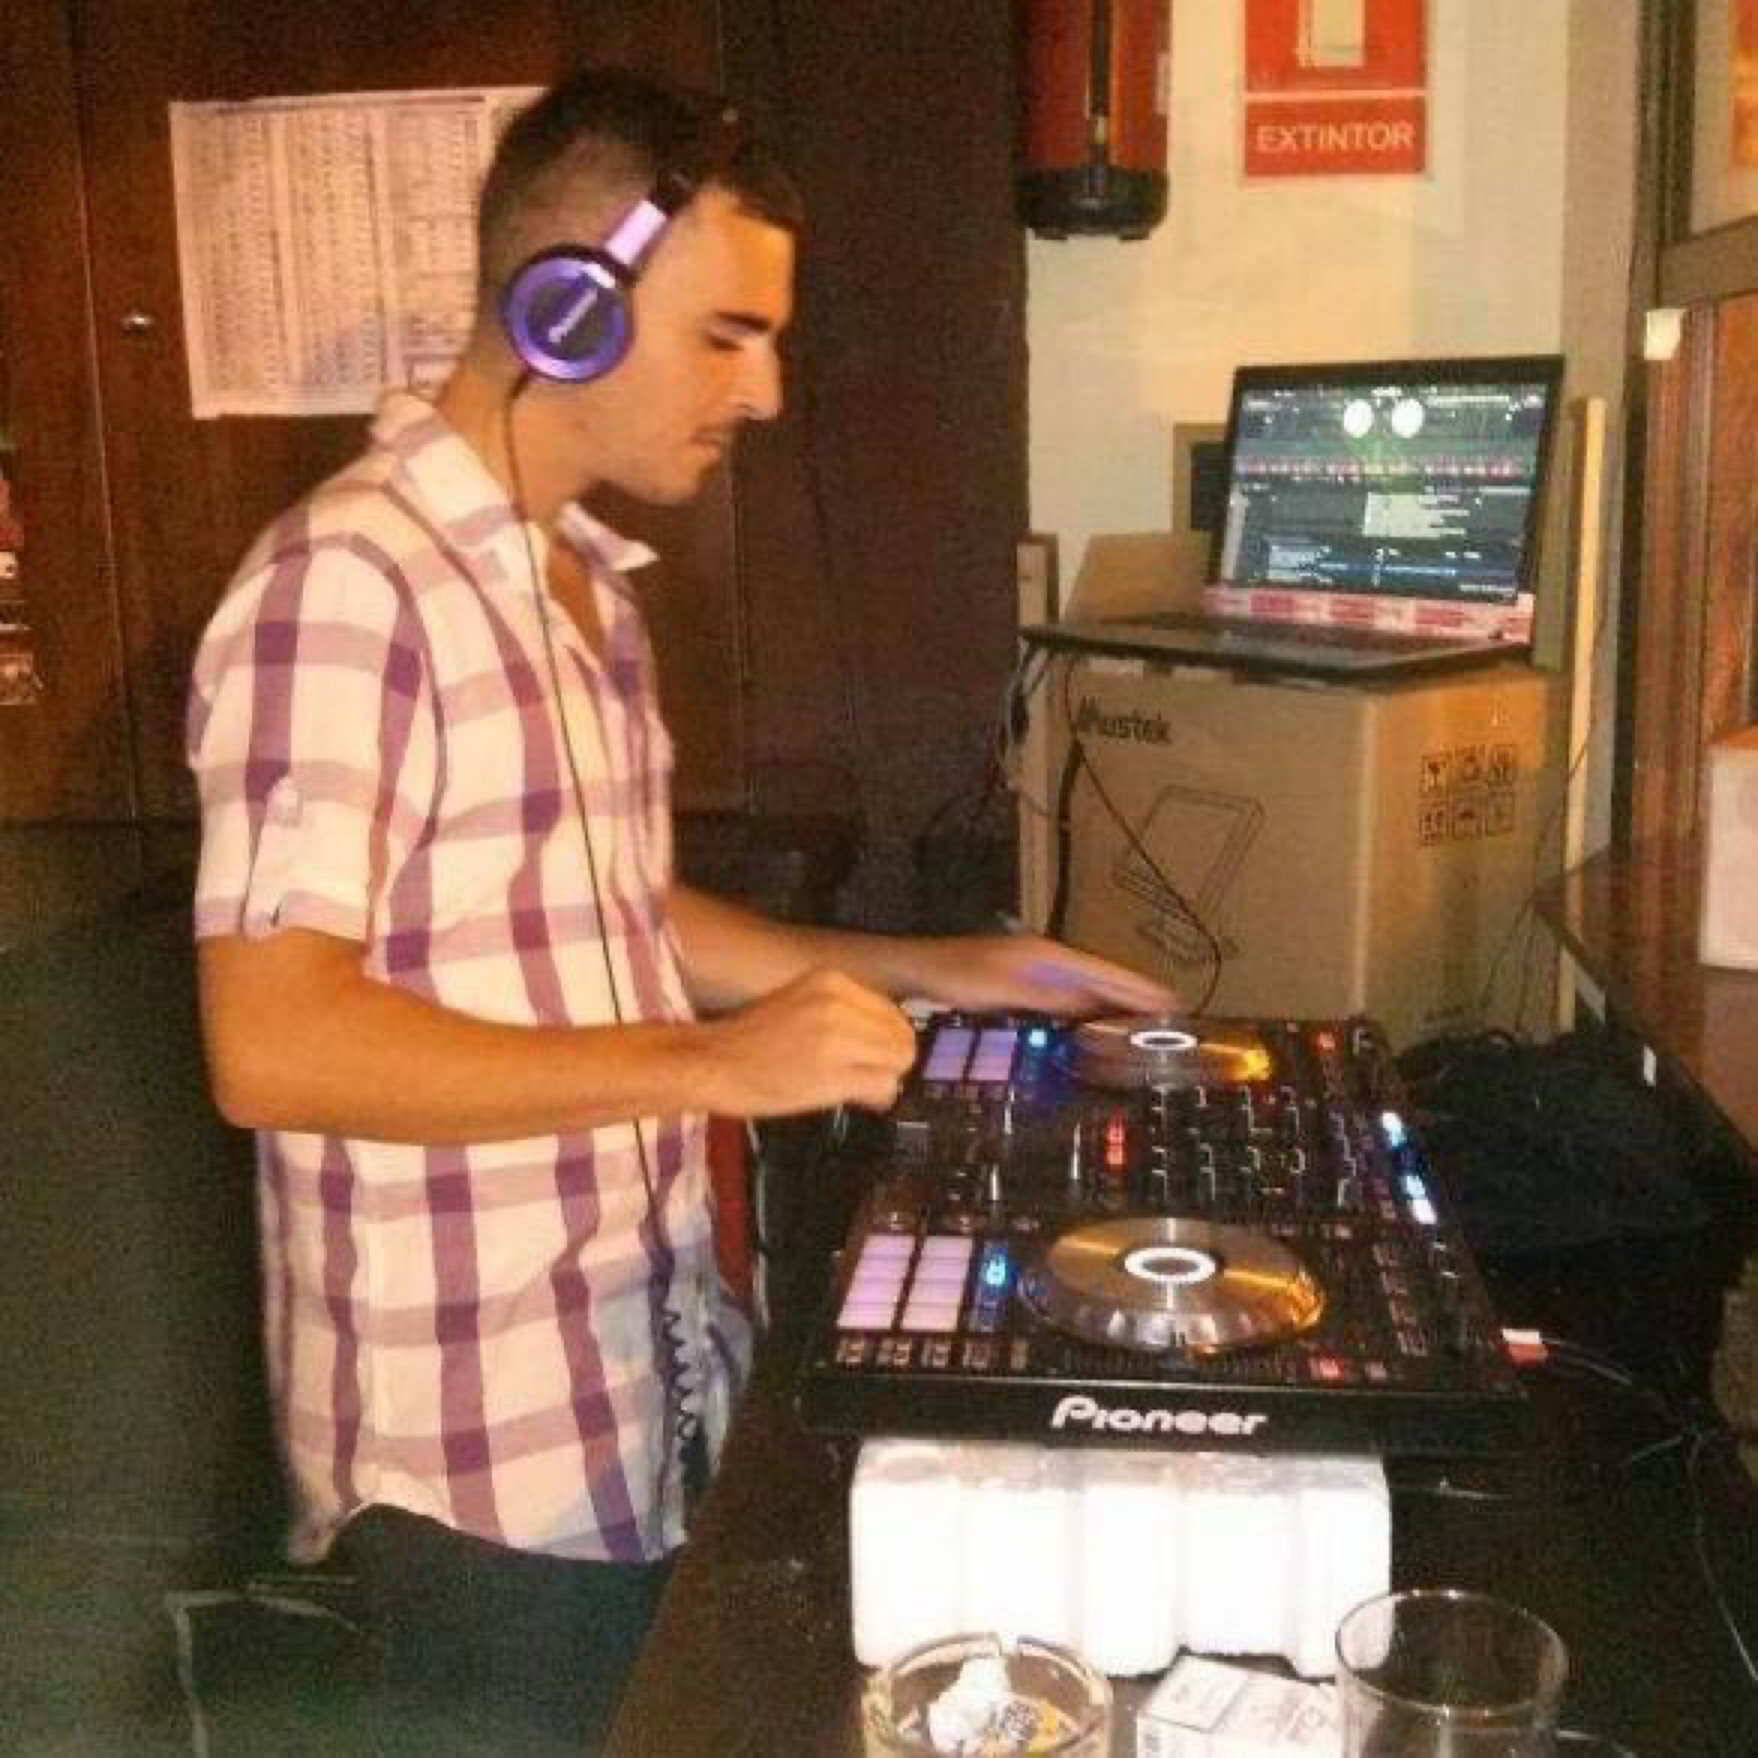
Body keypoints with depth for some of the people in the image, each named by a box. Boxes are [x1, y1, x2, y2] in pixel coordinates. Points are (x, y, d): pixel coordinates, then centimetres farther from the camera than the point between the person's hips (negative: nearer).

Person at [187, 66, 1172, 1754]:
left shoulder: (581, 578, 10)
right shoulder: (346, 583, -19)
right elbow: (272, 1042, -26)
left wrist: (938, 970, 9)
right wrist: (713, 1064, -27)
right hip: (484, 1450, -8)